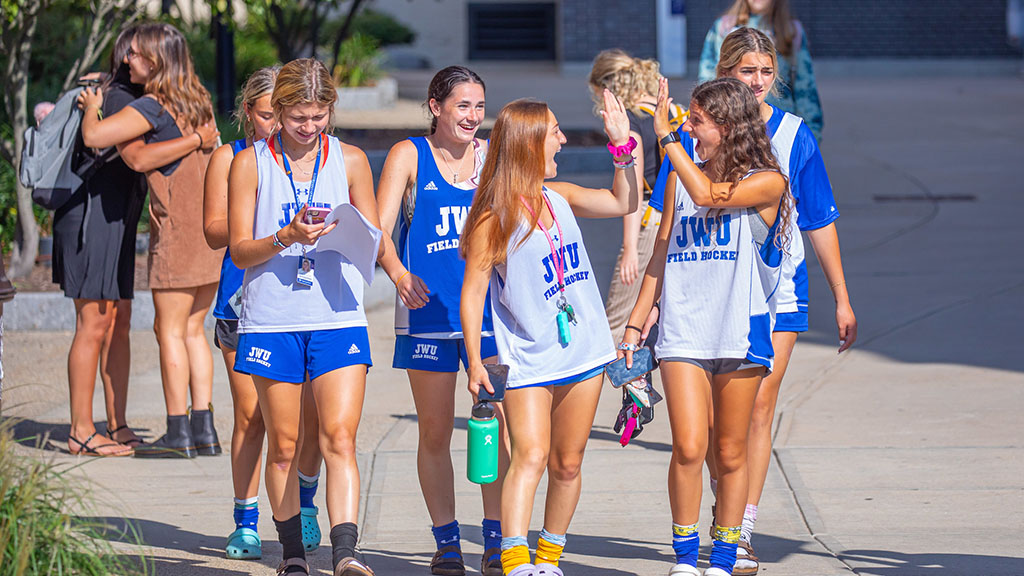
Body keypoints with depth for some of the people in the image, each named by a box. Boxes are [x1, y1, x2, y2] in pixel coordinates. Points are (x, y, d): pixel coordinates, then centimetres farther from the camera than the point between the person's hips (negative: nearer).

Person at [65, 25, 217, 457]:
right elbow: (138, 158, -32)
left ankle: (118, 427, 13)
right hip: (91, 220, -10)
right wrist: (197, 140, -27)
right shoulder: (119, 100, -16)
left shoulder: (132, 99, 15)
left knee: (119, 324, 10)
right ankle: (80, 432, -3)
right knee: (94, 326, -7)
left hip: (114, 222, 10)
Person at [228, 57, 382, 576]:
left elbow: (375, 244, 10)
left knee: (340, 439, -12)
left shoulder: (350, 161, 7)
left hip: (338, 317, 0)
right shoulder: (250, 163, 3)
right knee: (283, 446, 6)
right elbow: (239, 250, 0)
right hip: (272, 319, 0)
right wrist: (287, 237, -19)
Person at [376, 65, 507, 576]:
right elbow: (379, 227, -8)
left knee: (498, 427, -7)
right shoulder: (409, 156, 2)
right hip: (426, 308, -1)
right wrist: (399, 274, -26)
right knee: (434, 433, 4)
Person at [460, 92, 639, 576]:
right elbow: (473, 292, -10)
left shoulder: (560, 198, 8)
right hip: (528, 360, -6)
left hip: (584, 352, 6)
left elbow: (624, 203, 18)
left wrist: (623, 145, 8)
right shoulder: (493, 220, -11)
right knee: (530, 455, -21)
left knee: (567, 464, 10)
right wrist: (475, 361, -15)